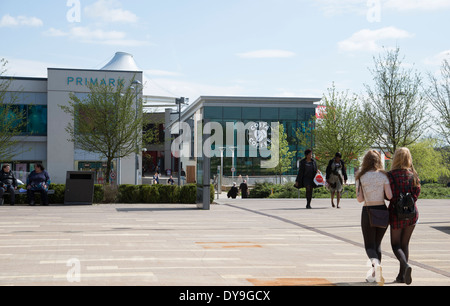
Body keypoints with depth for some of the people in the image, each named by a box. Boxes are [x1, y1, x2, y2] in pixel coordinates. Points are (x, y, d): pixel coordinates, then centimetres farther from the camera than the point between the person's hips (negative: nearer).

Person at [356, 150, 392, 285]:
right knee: (377, 243, 18)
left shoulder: (361, 177, -4)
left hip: (367, 212, -2)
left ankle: (376, 263, -25)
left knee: (369, 245, 6)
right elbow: (389, 196, -10)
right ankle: (374, 274, 19)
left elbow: (360, 199, -6)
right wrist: (380, 193, 11)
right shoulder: (383, 176, -2)